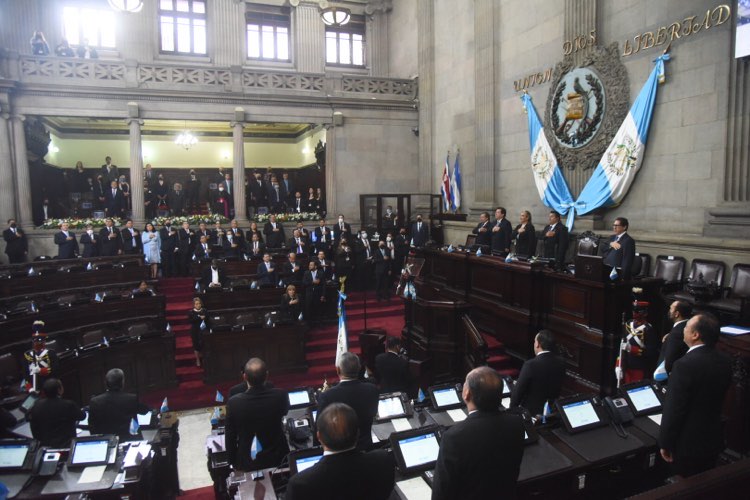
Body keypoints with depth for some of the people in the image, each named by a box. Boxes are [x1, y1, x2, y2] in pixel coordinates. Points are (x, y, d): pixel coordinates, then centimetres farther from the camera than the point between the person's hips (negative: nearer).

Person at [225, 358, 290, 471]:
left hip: (247, 463, 0)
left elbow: (230, 437, -9)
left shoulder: (234, 402, -22)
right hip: (277, 458, 1)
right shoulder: (280, 395, -21)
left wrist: (232, 462, 7)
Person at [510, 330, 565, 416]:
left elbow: (518, 390, -15)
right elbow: (558, 389, 8)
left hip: (532, 411, -6)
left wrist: (513, 408, -1)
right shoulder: (560, 363, -5)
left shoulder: (530, 365, -23)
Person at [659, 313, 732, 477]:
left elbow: (673, 409, -22)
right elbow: (714, 401, 11)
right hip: (713, 439, 7)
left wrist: (665, 443, -12)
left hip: (688, 444, -7)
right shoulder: (723, 361, -1)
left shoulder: (686, 364, -26)